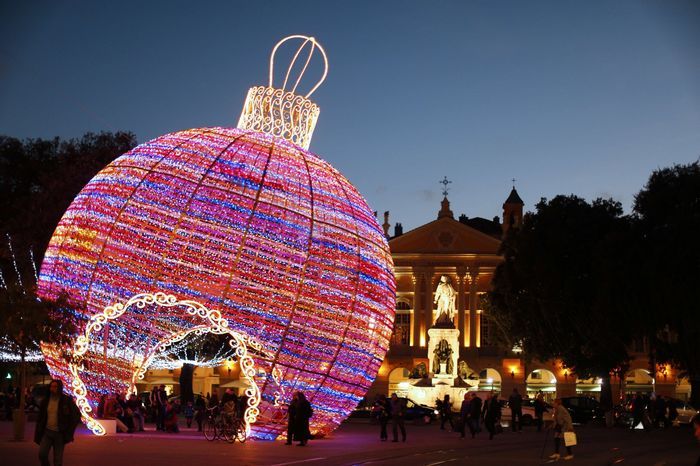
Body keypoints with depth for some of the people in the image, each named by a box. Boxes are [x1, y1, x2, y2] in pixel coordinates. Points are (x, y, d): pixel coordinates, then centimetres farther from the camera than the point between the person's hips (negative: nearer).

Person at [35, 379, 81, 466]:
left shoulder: (67, 400, -7)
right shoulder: (45, 401, 4)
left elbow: (76, 415, -4)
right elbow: (40, 418, 12)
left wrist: (69, 432, -8)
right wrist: (38, 433, 6)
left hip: (60, 434, -3)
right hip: (47, 432, 3)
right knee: (42, 453, -13)